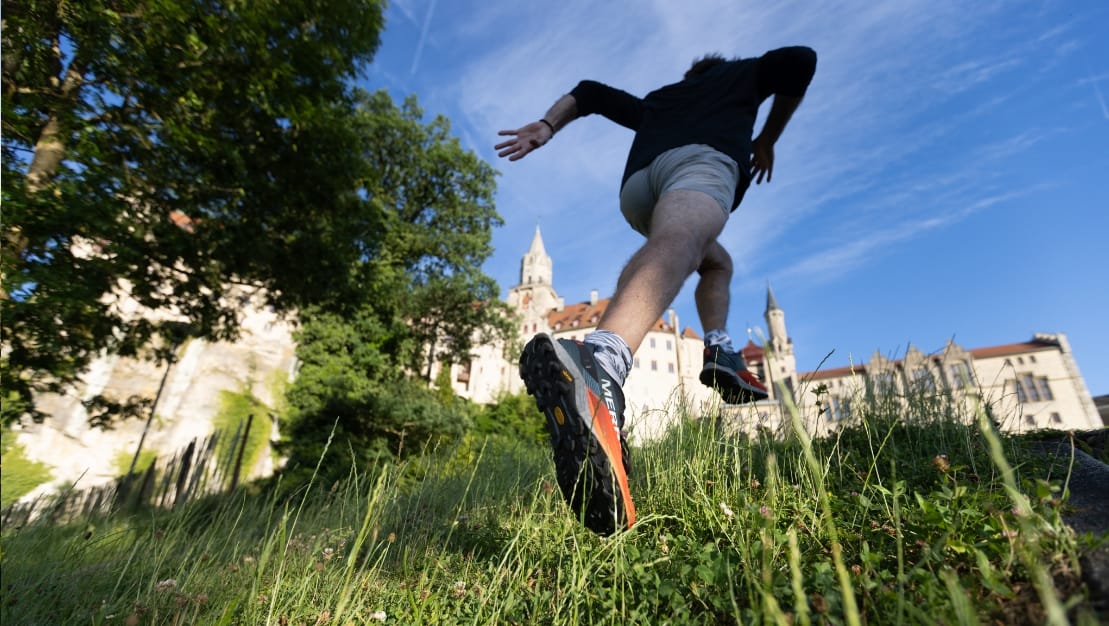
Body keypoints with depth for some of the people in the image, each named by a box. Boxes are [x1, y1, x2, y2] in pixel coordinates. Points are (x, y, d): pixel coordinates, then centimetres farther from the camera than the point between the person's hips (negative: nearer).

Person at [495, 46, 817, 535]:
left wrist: (546, 127, 22)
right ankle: (599, 365, -67)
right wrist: (767, 140, 28)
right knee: (678, 242, -36)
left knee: (716, 261, 29)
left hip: (635, 187, 5)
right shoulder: (742, 73, 36)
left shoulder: (657, 99, 43)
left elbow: (589, 93, 34)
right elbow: (799, 60, 17)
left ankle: (718, 349, 5)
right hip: (703, 157, -4)